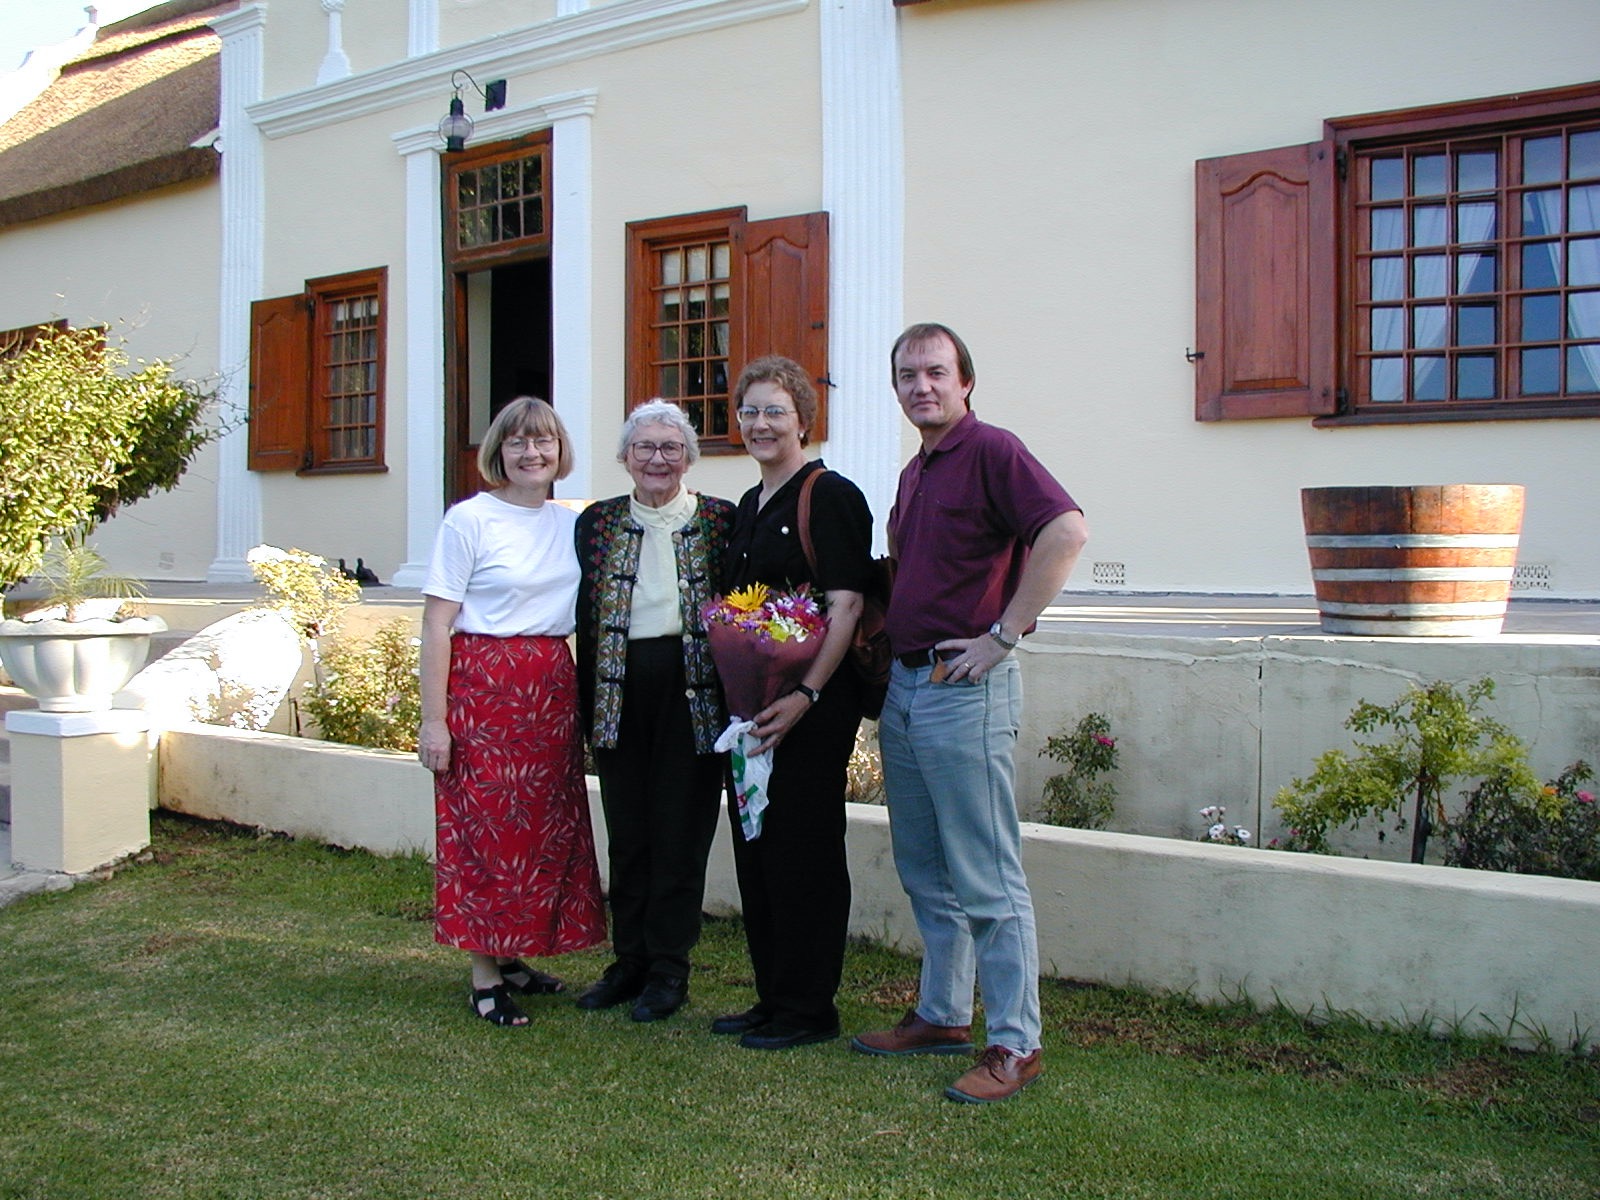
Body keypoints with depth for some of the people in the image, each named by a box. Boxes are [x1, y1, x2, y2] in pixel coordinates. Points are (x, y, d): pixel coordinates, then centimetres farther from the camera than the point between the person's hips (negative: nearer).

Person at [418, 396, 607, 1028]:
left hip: (552, 689, 6)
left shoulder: (574, 524, 11)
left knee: (545, 826, 9)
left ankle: (512, 955, 25)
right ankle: (485, 975, 9)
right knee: (485, 826, -2)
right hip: (482, 686, -5)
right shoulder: (470, 519, -5)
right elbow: (437, 624, -8)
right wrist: (433, 718, -13)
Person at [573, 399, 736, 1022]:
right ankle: (629, 961, 22)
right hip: (620, 689, 3)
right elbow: (585, 617, 8)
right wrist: (586, 705, 4)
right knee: (626, 831, 9)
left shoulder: (720, 520, 1)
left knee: (681, 831, 3)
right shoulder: (598, 522, 8)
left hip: (692, 688, -2)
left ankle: (669, 970, 14)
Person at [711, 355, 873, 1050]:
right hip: (750, 706, 9)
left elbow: (845, 606, -16)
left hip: (812, 709, -9)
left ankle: (808, 1009, 11)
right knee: (754, 849, 13)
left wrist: (805, 696, -23)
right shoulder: (748, 508, 17)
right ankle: (772, 999, 25)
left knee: (803, 850, -1)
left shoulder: (831, 496, -9)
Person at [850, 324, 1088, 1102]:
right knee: (924, 872, 16)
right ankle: (942, 1015, 28)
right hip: (903, 685, 9)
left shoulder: (990, 451, -10)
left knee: (985, 879, -4)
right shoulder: (913, 473, 17)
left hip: (965, 688, -9)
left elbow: (1066, 529, -23)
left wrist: (1004, 635, -21)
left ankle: (1015, 1045, 5)